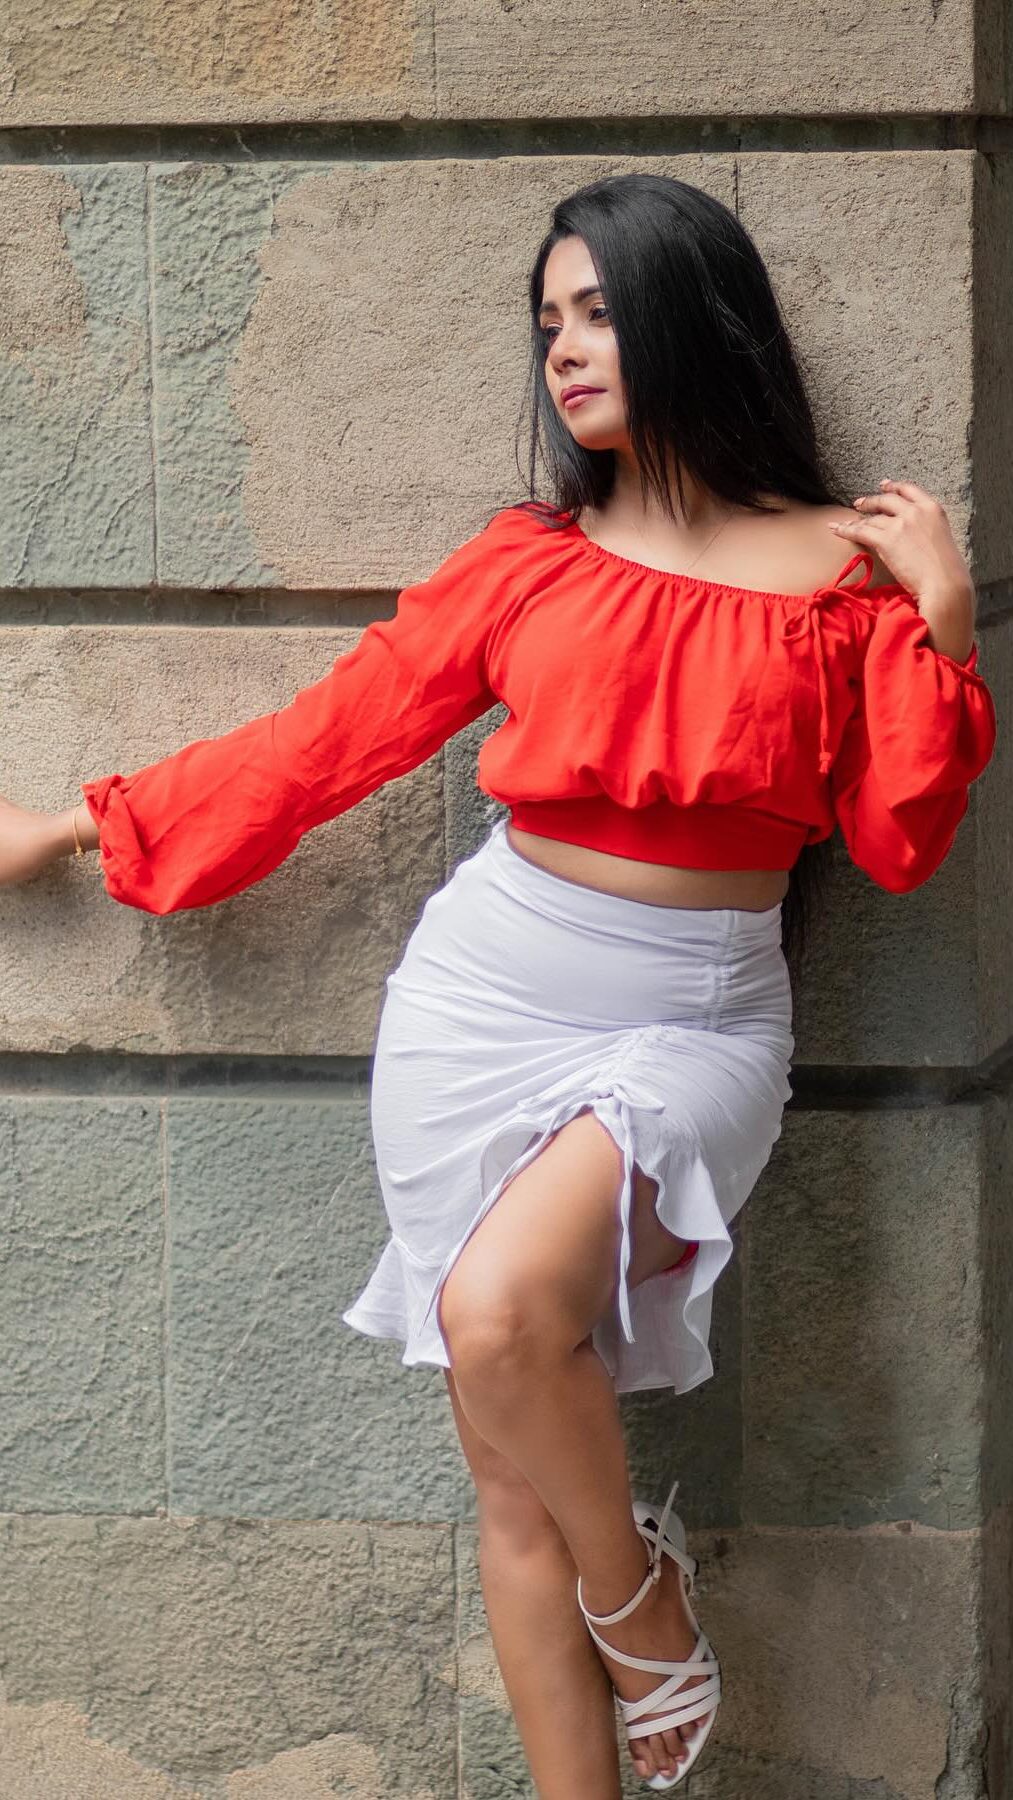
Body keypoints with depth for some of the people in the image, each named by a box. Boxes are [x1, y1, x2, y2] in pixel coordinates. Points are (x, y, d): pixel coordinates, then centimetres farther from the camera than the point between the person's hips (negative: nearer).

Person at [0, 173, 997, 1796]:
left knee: (500, 1310, -29)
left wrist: (939, 626, -9)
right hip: (491, 993, 3)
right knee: (512, 1468, 0)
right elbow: (325, 739, 11)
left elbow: (899, 848, 1)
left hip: (698, 1022, -3)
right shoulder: (529, 559, 6)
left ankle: (631, 1579, 0)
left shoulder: (846, 569, 1)